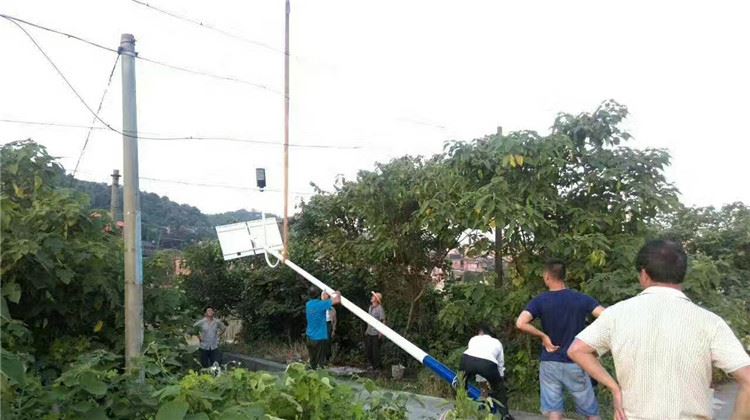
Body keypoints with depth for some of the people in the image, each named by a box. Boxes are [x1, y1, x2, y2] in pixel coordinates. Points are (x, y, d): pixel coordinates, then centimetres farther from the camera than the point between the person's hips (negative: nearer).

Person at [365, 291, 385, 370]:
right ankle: (370, 364, 28)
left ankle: (376, 366, 12)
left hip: (376, 333, -8)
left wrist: (381, 332, -18)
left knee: (375, 350, 0)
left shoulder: (379, 308, -14)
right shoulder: (370, 307, 10)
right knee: (368, 349, 13)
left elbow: (383, 321, -15)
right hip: (369, 332, 8)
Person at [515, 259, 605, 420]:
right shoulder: (581, 298, -6)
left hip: (550, 364, 0)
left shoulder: (540, 301, -9)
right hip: (575, 364, 0)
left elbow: (520, 323, -23)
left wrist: (543, 336, -10)